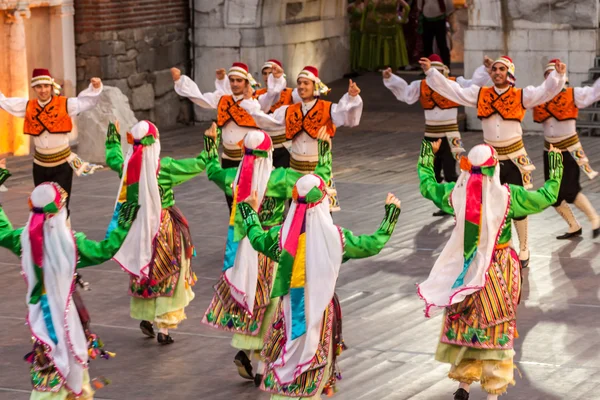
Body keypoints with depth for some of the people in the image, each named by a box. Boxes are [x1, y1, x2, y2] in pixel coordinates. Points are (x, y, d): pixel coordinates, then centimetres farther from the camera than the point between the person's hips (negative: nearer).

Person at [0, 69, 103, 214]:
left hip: (62, 165, -4)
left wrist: (95, 88, -24)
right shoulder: (28, 106, 1)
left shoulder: (65, 104, -8)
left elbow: (88, 101, -7)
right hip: (40, 165, 4)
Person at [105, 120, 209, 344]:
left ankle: (145, 317, 25)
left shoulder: (127, 166, -5)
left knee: (142, 270, 22)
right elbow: (199, 165, -12)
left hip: (137, 226, 4)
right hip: (163, 226, -4)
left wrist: (113, 138, 35)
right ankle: (163, 329, 4)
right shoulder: (165, 167, -17)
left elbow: (112, 159, 19)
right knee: (167, 275, 5)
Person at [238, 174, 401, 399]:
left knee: (285, 361, 13)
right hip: (321, 309, -1)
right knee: (315, 366, 11)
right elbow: (373, 245, 1)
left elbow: (257, 239, 13)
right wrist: (391, 212, 14)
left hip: (291, 309, 1)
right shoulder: (336, 237, -12)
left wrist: (250, 211, 30)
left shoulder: (282, 235, -9)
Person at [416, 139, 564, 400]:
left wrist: (428, 153, 24)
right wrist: (555, 165, 7)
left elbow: (426, 185, 10)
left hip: (465, 268, 2)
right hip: (499, 269, -2)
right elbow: (547, 196, -6)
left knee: (464, 323, 16)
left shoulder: (456, 194, -10)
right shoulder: (508, 196, -17)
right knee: (496, 329, 7)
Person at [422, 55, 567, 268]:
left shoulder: (521, 96, -8)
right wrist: (431, 71, -5)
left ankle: (523, 251, 18)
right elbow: (452, 90, 1)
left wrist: (558, 74, -36)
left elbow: (546, 91, -18)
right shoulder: (480, 94, 0)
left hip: (515, 159, -3)